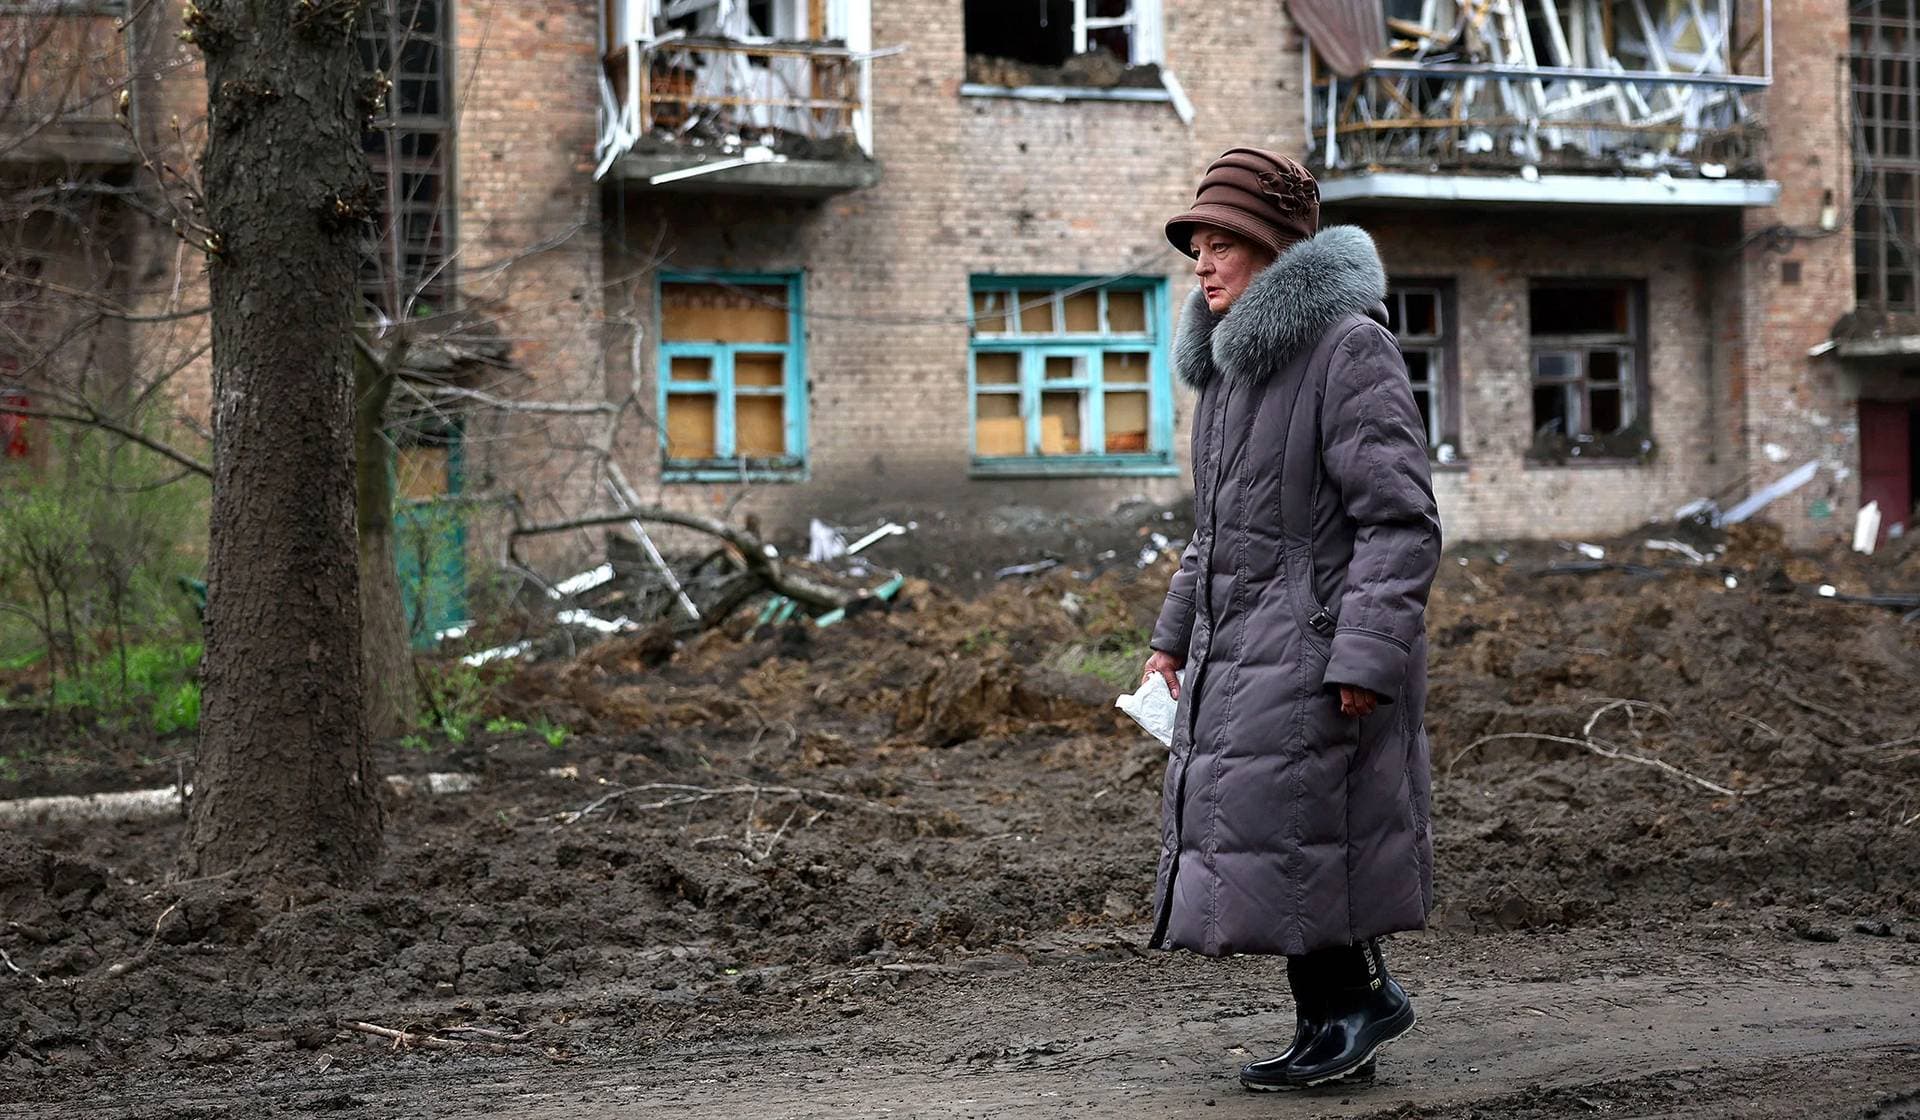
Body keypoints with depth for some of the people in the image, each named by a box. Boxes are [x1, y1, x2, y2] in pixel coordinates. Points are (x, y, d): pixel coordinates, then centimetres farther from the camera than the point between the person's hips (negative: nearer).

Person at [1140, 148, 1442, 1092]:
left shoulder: (1349, 347, -12)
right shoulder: (1235, 361, 15)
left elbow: (1401, 519, -18)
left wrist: (1367, 656, -23)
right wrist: (1175, 636, 20)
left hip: (1312, 650, -9)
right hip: (1238, 655, 9)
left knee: (1284, 838, -8)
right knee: (1245, 839, 11)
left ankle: (1357, 997, 11)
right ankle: (1332, 1026, 22)